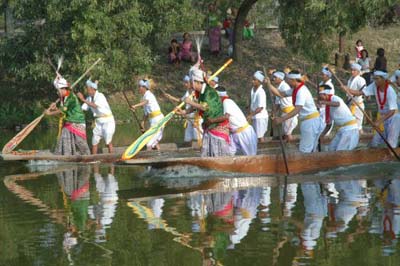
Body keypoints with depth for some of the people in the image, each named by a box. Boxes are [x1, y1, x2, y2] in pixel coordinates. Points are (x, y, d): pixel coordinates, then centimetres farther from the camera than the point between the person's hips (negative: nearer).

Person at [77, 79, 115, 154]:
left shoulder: (100, 96, -18)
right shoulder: (89, 98, 4)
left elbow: (95, 106, -33)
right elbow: (83, 108, 1)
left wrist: (83, 100, -32)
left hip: (108, 121, -7)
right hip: (98, 121, 7)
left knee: (108, 142, -10)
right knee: (94, 143, 3)